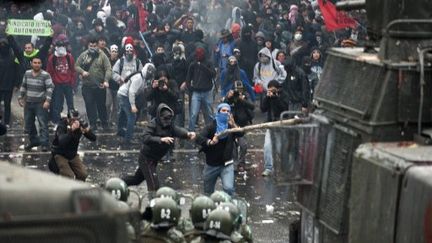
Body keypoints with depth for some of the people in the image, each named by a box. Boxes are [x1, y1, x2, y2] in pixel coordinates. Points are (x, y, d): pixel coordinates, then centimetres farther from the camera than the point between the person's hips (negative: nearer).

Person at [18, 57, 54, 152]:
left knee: (43, 124, -9)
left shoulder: (45, 75, -9)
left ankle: (44, 143, -5)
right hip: (28, 103, 6)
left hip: (41, 104, -5)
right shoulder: (27, 73, 7)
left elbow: (50, 88, -13)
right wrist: (20, 98, 15)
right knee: (28, 123, 12)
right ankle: (33, 141, 27)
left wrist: (47, 101, -21)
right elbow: (23, 86, 17)